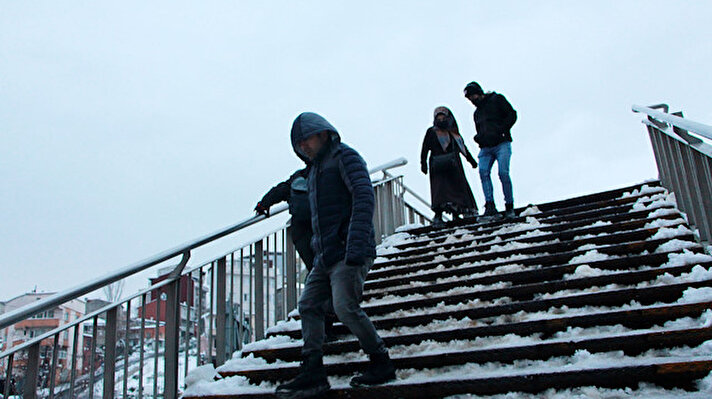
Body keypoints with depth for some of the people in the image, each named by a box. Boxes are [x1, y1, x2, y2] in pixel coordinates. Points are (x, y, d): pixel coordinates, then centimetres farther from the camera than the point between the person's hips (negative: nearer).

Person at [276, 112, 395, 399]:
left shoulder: (344, 156, -3)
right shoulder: (316, 169, 24)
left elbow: (364, 197, -18)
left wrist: (356, 245, -28)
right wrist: (318, 247, 20)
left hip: (348, 252, -9)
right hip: (326, 255, 9)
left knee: (345, 307, -17)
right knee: (309, 305, 2)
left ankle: (381, 363, -1)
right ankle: (313, 373, 5)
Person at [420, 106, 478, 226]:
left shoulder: (453, 132, 18)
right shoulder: (431, 132, 6)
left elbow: (462, 147, 26)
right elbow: (425, 149, 0)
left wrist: (471, 160, 27)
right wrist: (423, 163, -11)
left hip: (454, 166, 5)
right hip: (438, 166, -5)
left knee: (459, 187, 1)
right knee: (440, 188, -14)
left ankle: (456, 214, 9)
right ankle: (438, 216, -15)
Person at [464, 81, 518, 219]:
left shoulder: (497, 99, 8)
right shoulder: (477, 112, 25)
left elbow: (512, 115, 0)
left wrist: (500, 130, -13)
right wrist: (478, 137, 5)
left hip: (502, 144, -5)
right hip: (486, 147, 5)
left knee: (503, 173, -17)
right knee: (483, 171, -18)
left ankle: (509, 207, -4)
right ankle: (490, 206, -22)